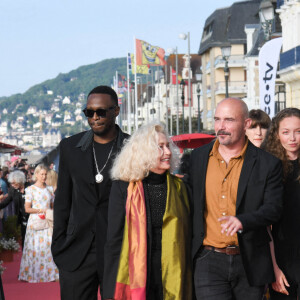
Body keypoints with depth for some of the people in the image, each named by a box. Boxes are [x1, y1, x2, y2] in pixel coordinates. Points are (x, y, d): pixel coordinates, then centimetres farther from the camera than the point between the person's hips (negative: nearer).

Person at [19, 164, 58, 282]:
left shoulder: (49, 189, 12)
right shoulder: (30, 189, 0)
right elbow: (27, 209, -3)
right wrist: (41, 210, -12)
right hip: (35, 221, -3)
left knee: (50, 245, -6)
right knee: (35, 248, -5)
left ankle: (50, 273, -2)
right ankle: (34, 274, 3)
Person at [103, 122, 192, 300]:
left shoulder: (178, 187, 8)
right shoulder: (123, 187, -1)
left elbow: (187, 237, 12)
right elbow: (114, 239, 0)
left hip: (171, 283, 2)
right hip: (136, 280, -2)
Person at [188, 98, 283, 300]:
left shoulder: (268, 164, -2)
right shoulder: (198, 157, 8)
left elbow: (274, 209, -9)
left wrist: (242, 221, -27)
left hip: (250, 264, -1)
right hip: (209, 261, 1)